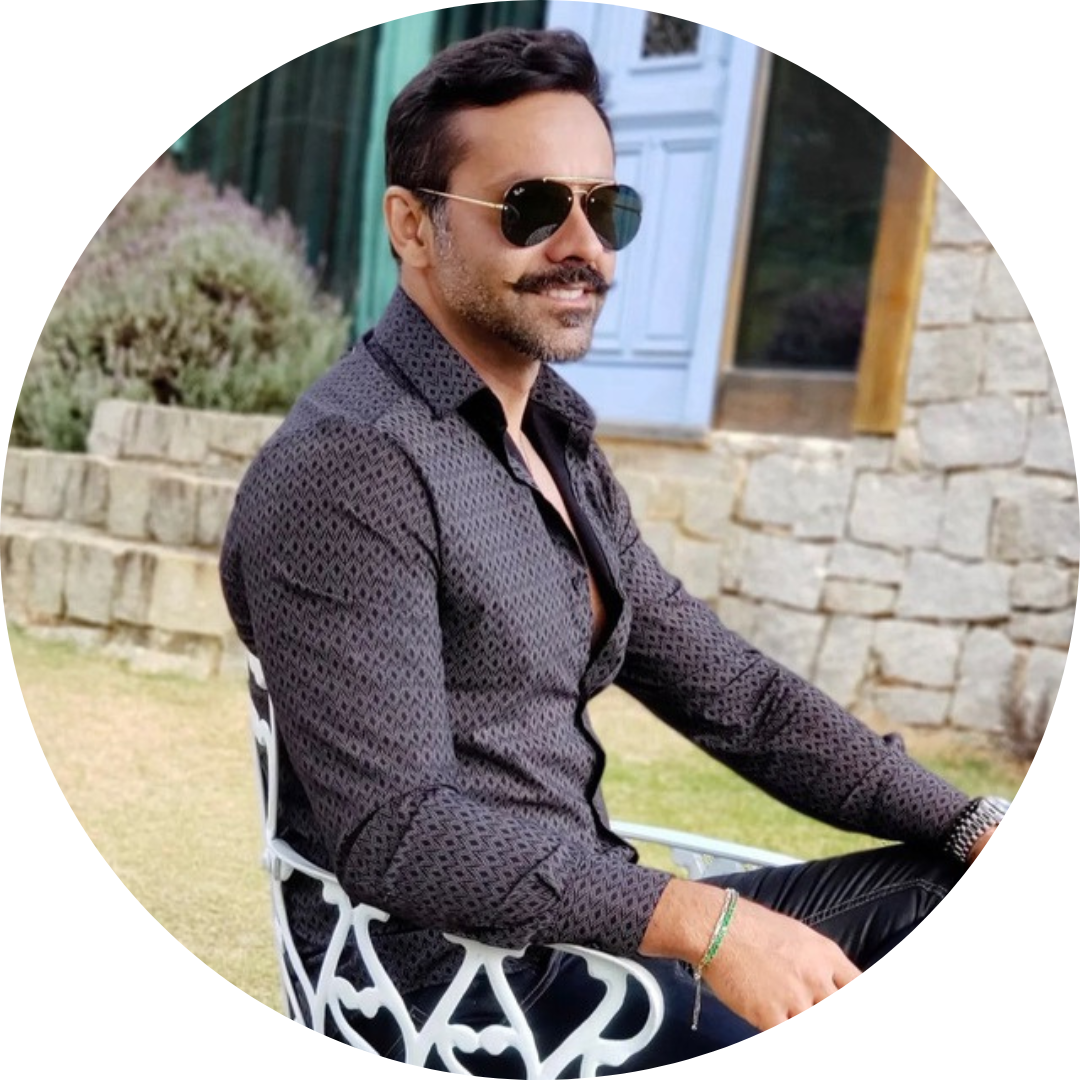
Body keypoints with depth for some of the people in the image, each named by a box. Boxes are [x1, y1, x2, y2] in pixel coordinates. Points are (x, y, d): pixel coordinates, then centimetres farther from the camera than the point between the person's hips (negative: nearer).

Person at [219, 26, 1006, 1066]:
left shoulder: (559, 451, 12)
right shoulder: (349, 467, -17)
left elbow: (733, 692, 10)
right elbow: (396, 836, -23)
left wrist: (976, 828, -1)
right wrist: (702, 922, -28)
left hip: (586, 918, 9)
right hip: (443, 968, -8)